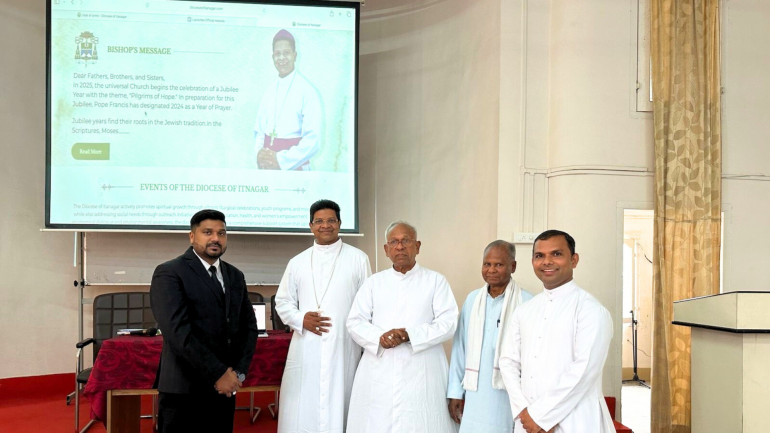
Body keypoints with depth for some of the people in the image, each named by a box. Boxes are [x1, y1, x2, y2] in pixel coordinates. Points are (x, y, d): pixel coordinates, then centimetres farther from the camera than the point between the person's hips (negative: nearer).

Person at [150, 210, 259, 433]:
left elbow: (249, 325, 11)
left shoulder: (235, 276, 12)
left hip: (224, 388, 6)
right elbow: (178, 331, -18)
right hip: (184, 390, -5)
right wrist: (218, 373, -18)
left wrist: (239, 371, -3)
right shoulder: (169, 273, -8)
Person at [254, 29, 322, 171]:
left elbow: (313, 140, -15)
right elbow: (259, 132, 13)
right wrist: (259, 156, -5)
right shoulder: (269, 93, 8)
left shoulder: (308, 91, -10)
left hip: (293, 168, -5)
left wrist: (281, 160, -17)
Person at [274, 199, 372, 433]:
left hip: (344, 347, -2)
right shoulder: (297, 262, 11)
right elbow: (282, 301, 14)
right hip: (306, 348, 2)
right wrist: (300, 319, -6)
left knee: (339, 406, 1)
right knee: (302, 409, 3)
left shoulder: (358, 259, 4)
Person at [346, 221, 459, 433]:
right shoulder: (374, 282, 13)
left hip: (421, 373, -2)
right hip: (379, 373, 2)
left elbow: (447, 323, -4)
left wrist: (409, 335, -17)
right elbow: (355, 322, 7)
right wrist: (379, 338, -13)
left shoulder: (435, 280, 6)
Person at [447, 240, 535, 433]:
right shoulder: (472, 299, 5)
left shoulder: (526, 302, -9)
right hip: (476, 394, 4)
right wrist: (455, 391, 8)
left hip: (510, 395, -4)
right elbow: (460, 347, 9)